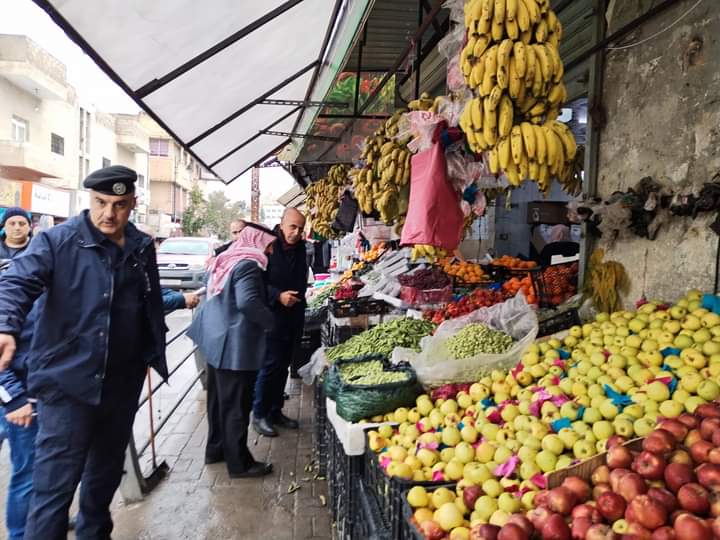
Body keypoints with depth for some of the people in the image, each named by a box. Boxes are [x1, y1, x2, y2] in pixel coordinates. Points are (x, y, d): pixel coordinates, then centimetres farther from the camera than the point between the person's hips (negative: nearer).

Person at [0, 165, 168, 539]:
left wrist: (154, 355, 16)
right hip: (68, 382, -5)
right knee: (55, 485, -1)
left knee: (107, 472, 23)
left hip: (123, 383, 5)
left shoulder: (142, 248, 5)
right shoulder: (57, 241, -10)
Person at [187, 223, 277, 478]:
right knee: (237, 405, 1)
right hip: (236, 346, -9)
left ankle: (215, 449, 34)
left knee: (218, 398, 20)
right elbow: (247, 302, -31)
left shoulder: (224, 260, 9)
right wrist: (271, 321, -18)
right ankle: (239, 463, 12)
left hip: (216, 340, 9)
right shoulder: (248, 265, -19)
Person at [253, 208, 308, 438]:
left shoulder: (300, 248, 7)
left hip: (295, 316, 7)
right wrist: (278, 295, -25)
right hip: (272, 315, -7)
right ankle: (259, 414, 13)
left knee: (283, 365, 13)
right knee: (270, 364, -3)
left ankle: (275, 410, 26)